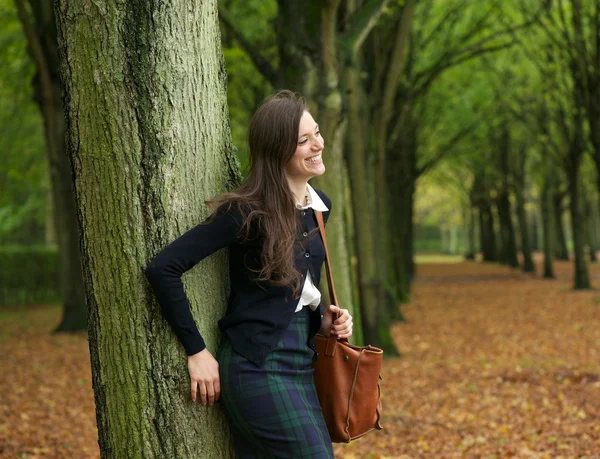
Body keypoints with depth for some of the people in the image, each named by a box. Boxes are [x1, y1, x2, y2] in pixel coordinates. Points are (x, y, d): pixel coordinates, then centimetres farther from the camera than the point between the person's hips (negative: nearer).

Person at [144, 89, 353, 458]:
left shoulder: (319, 207, 9)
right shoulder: (246, 213, -13)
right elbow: (163, 269, -16)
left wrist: (324, 319, 3)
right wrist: (196, 351, -14)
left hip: (303, 366, 7)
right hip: (258, 369, -7)